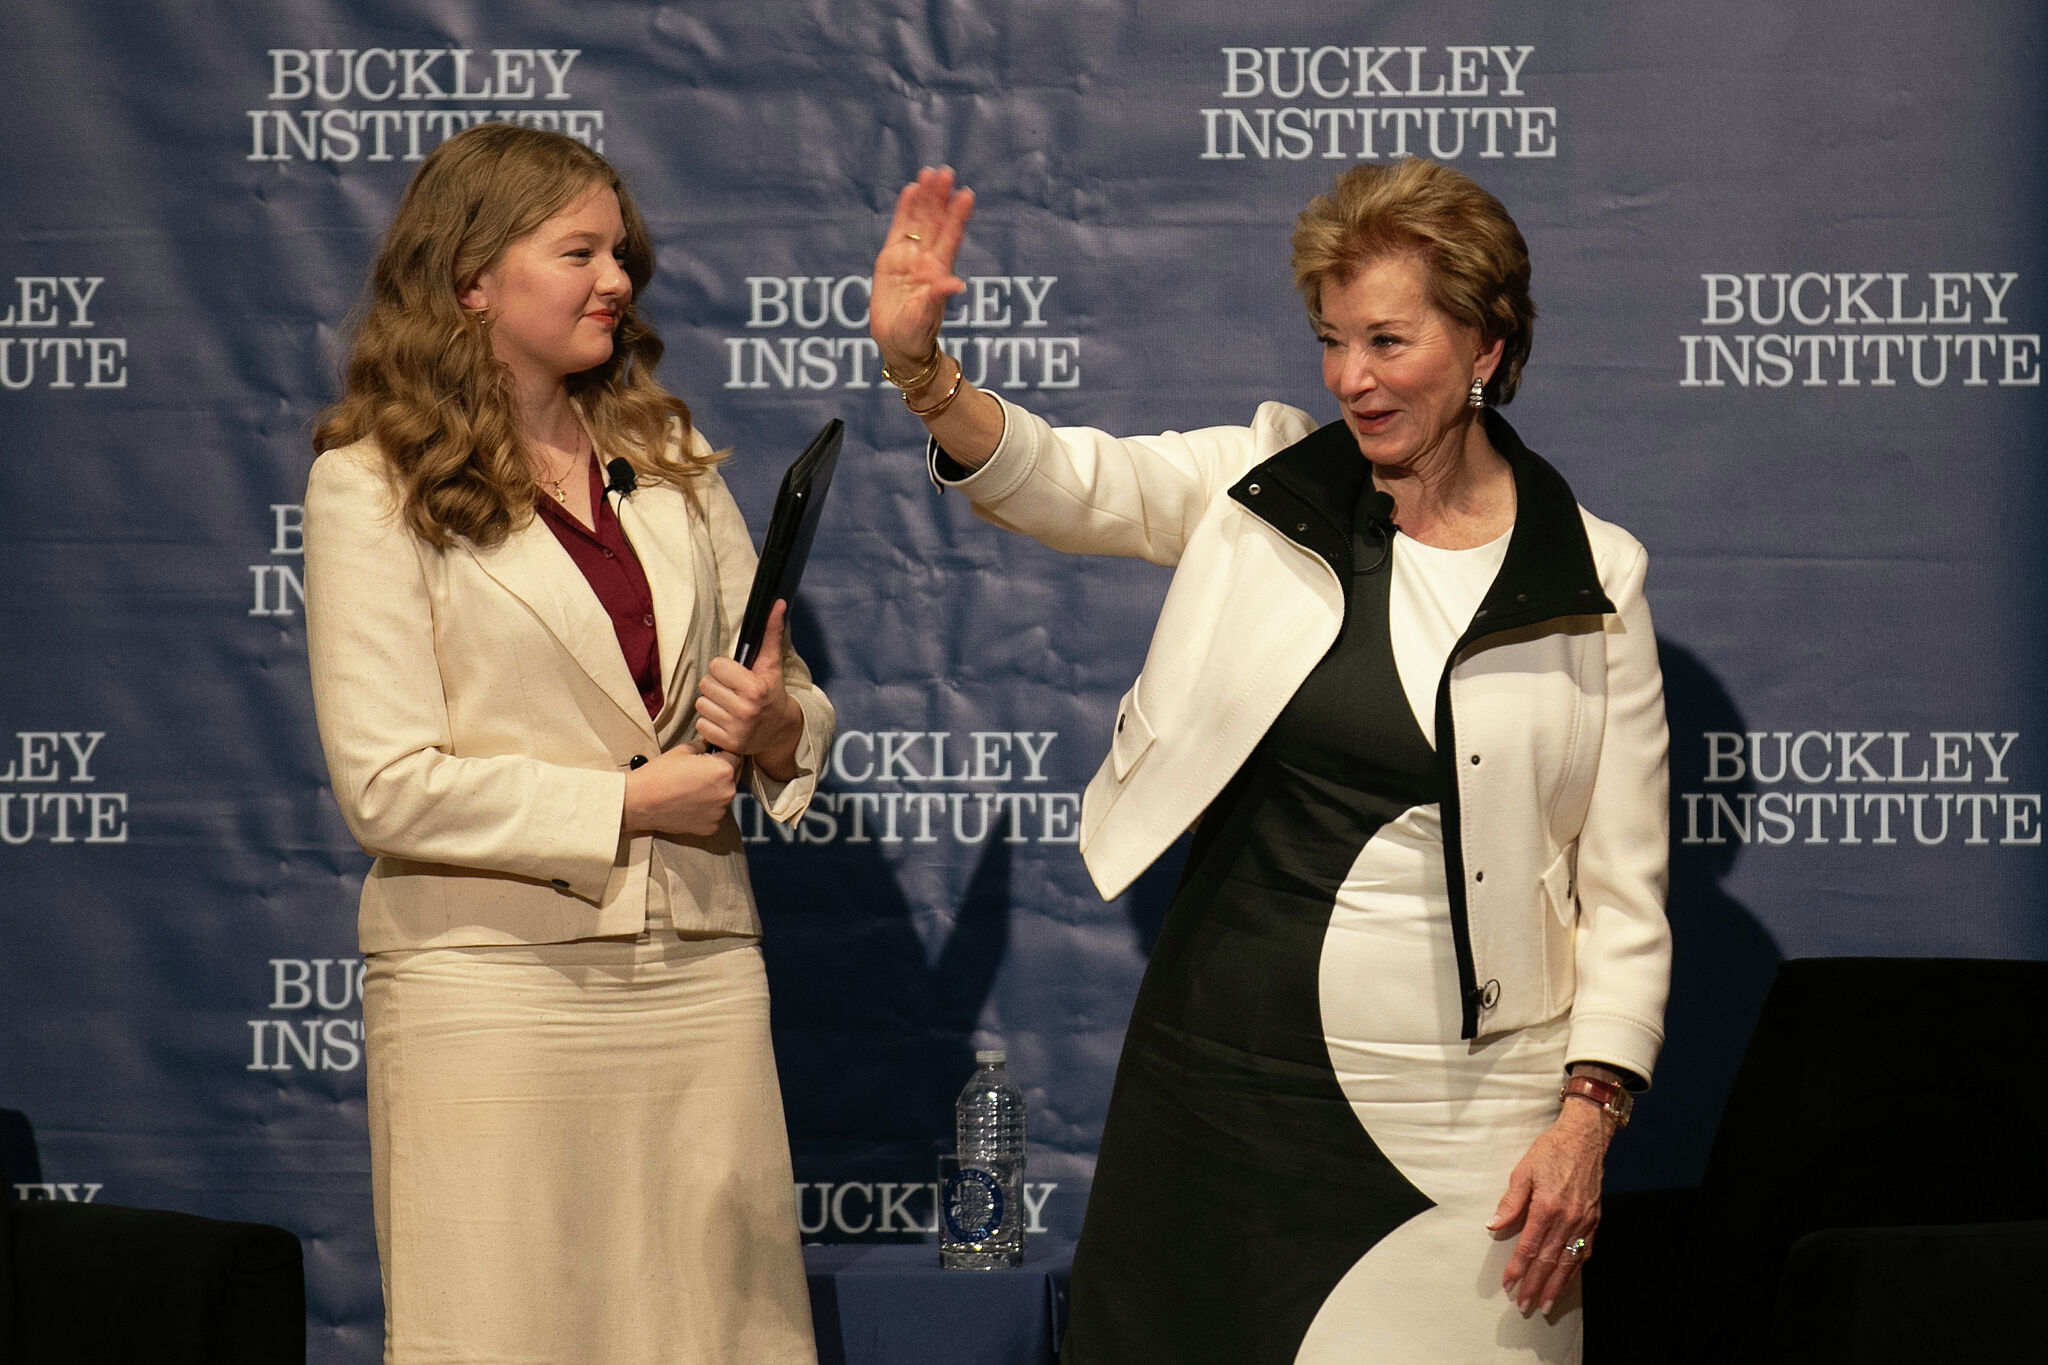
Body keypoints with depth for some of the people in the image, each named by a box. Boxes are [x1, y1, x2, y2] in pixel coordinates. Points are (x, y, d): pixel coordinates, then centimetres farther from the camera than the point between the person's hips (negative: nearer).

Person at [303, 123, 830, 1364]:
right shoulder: (373, 486, -3)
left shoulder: (666, 457, 14)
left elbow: (790, 695, 15)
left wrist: (778, 728, -8)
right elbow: (388, 785, -10)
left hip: (701, 972, 5)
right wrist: (628, 801, -9)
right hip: (491, 983, -5)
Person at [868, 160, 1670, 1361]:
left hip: (1454, 1116, -2)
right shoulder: (1263, 483, 5)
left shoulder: (1591, 580, 0)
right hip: (1217, 1071, 2)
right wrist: (919, 365, -27)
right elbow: (1064, 482, -8)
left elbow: (1625, 889, 1)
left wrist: (1588, 1116, -7)